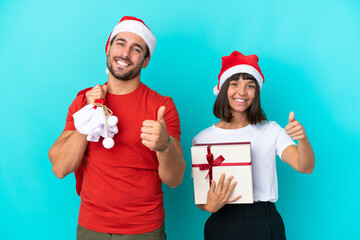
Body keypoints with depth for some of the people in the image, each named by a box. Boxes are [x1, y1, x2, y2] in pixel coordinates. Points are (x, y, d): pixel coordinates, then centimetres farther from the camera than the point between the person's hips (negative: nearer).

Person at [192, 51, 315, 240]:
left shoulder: (270, 131, 2)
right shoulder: (203, 139, -1)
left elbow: (305, 167, -11)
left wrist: (302, 138, -30)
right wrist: (209, 206, -18)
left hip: (265, 224, 1)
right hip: (223, 224, 0)